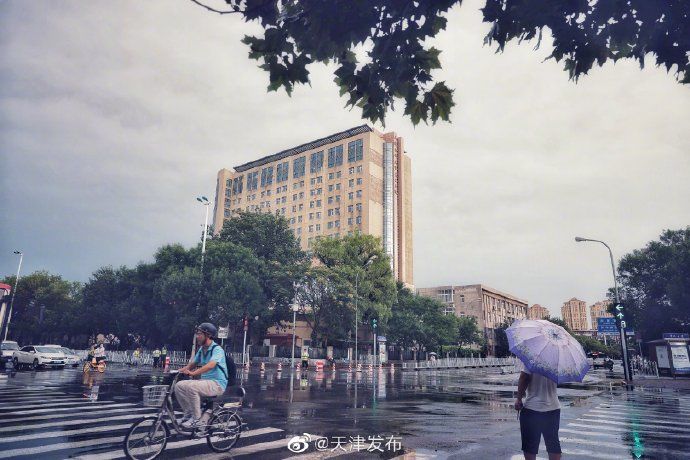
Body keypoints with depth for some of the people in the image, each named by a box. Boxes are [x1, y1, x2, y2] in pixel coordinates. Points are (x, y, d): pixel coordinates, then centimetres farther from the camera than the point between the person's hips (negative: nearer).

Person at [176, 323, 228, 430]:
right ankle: (189, 413, 9)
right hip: (205, 381, 9)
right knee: (179, 386, -3)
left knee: (191, 387, -29)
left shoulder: (217, 349, -15)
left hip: (217, 384, -9)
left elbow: (211, 365, -31)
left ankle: (196, 419, -17)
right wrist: (183, 369, -3)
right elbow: (192, 364, 17)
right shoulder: (201, 349, 12)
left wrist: (193, 373, -36)